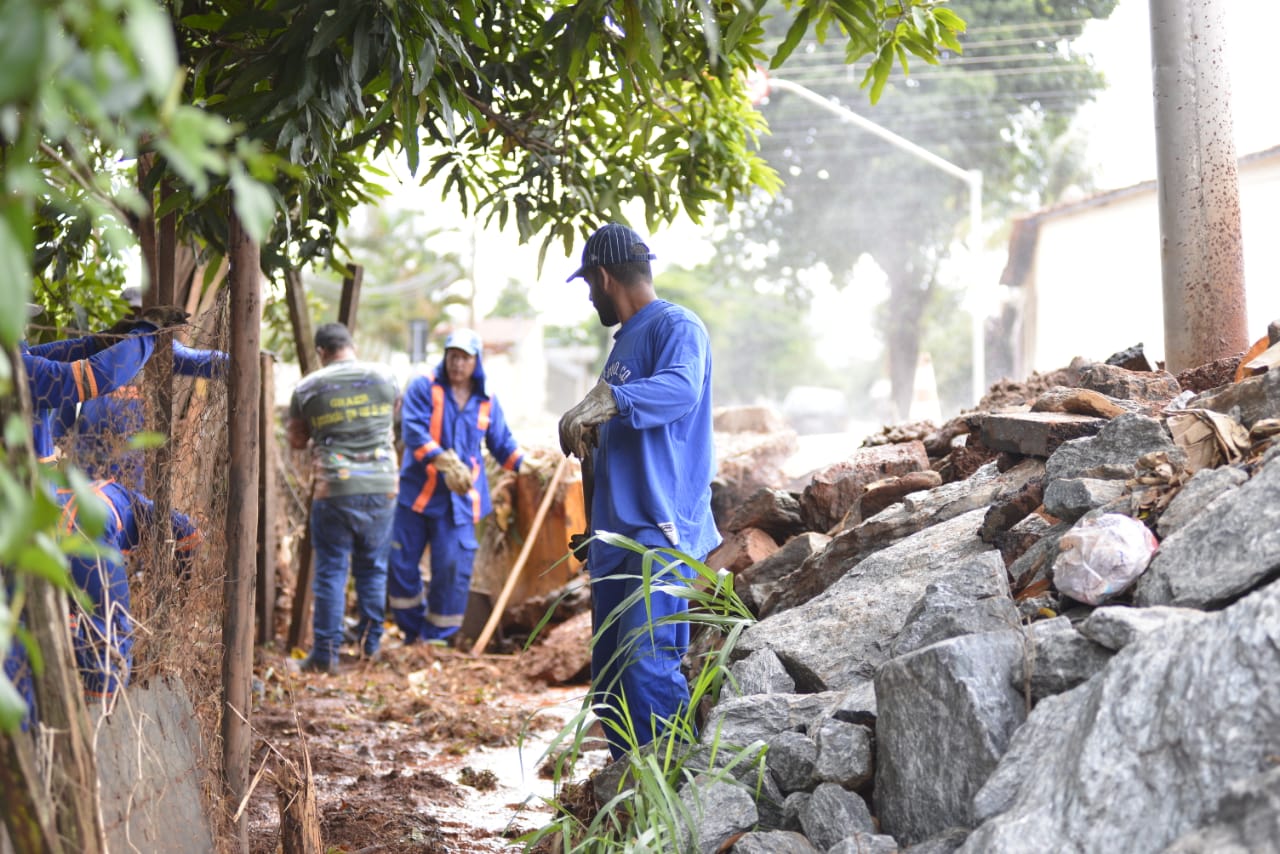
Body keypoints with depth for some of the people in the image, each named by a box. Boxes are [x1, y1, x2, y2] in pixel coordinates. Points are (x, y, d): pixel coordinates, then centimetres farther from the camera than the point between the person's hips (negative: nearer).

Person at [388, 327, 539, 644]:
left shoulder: (487, 402, 8)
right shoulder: (423, 387, -3)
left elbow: (501, 442, 19)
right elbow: (412, 430, -16)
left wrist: (525, 463, 1)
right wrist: (442, 460, -29)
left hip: (460, 498, 2)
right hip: (417, 490, -1)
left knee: (453, 570, -4)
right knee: (401, 564, 3)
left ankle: (436, 637, 10)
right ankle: (413, 632, 22)